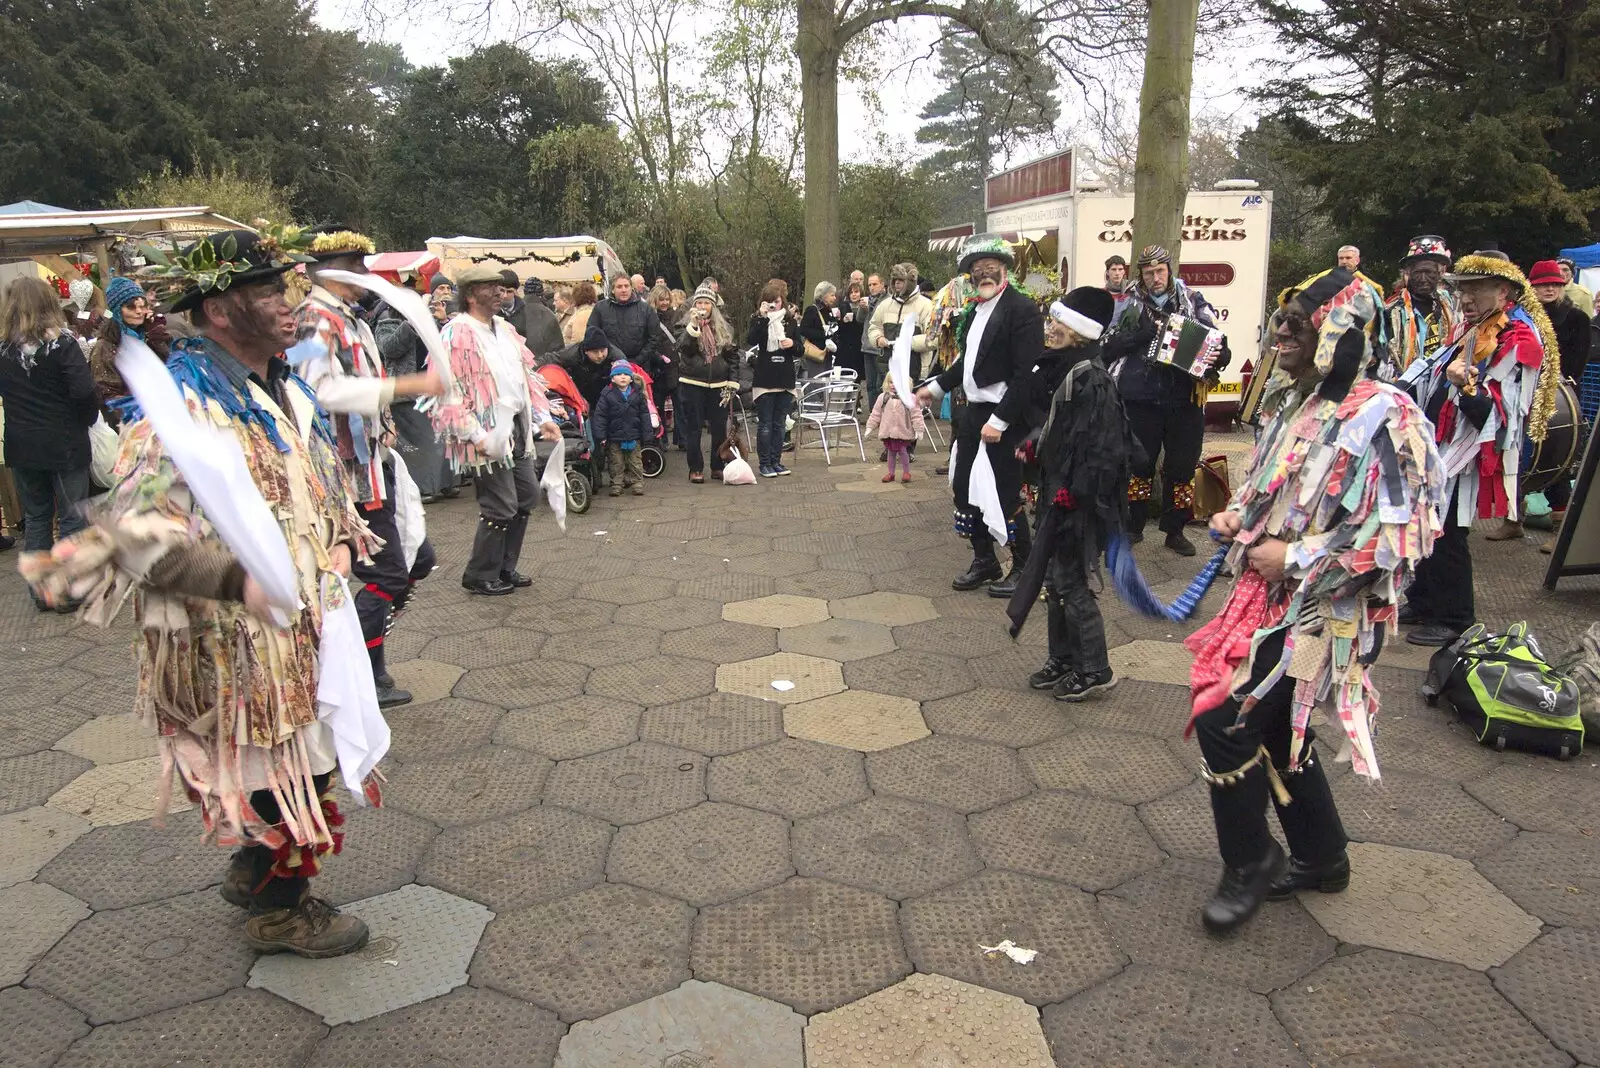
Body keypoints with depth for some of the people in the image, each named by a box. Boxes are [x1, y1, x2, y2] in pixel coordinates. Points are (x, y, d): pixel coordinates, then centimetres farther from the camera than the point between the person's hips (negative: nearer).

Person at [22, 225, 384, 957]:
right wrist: (240, 580, -37)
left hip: (299, 624, 8)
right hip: (231, 639, -8)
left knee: (303, 760, 20)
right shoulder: (183, 403, -21)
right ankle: (281, 911, 28)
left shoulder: (288, 390, 8)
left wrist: (342, 542, 4)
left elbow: (327, 487, 21)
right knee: (279, 770, 6)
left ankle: (255, 871, 44)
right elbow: (136, 531, -27)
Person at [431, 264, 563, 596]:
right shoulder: (458, 334, -14)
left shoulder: (504, 329, 12)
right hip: (488, 437, -9)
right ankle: (480, 577, 17)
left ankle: (505, 567, 30)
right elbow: (450, 391, -19)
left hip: (516, 430, 9)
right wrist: (475, 436, -22)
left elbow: (526, 375, 18)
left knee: (527, 497, 14)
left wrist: (542, 418, 11)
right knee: (500, 508, -2)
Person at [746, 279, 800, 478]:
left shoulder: (791, 321, 8)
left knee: (779, 424, 9)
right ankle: (764, 464, 6)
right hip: (764, 379, -3)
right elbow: (751, 342, -19)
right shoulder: (758, 320, 0)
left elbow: (800, 351, 11)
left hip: (785, 379, 3)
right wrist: (762, 317, -23)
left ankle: (776, 461, 17)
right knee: (765, 424, -1)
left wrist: (792, 344, -11)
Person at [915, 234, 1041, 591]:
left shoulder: (1022, 309, -14)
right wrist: (938, 386, 20)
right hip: (974, 412, 9)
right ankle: (984, 561, 29)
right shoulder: (975, 310, 12)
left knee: (1004, 496, 0)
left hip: (1003, 418, -9)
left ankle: (1024, 568, 19)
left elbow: (1026, 373, -20)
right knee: (964, 488, 13)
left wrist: (1000, 421, -22)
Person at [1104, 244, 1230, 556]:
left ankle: (1175, 531, 20)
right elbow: (1109, 345, -3)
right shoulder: (1131, 305, 5)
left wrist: (1219, 354, -17)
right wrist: (1140, 333, -17)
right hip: (1141, 399, -1)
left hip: (1186, 399, 1)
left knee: (1182, 467, 7)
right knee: (1138, 463, 8)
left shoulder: (1193, 301, 6)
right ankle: (1134, 526, 22)